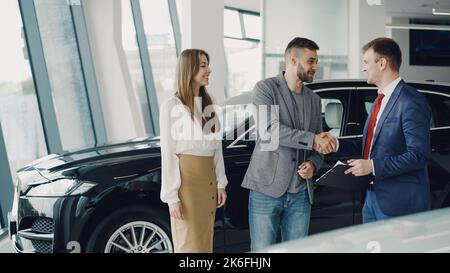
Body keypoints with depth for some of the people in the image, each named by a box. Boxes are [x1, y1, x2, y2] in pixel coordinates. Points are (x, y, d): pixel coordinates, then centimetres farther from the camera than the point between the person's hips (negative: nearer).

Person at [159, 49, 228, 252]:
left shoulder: (208, 104, 12)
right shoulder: (171, 106, -8)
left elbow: (216, 147, 14)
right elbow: (167, 153, -10)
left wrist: (220, 183, 7)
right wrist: (171, 196, -13)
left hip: (208, 178, 7)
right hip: (185, 177, -6)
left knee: (205, 242, 10)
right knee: (189, 244, -2)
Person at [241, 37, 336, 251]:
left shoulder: (314, 100, 14)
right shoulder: (265, 89, -3)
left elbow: (319, 144, 16)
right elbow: (270, 129, -18)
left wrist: (313, 164, -6)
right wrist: (312, 139, -20)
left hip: (300, 194, 5)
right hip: (266, 191, -5)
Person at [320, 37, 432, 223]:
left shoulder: (411, 102, -15)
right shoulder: (381, 100, 16)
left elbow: (418, 155, -21)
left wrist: (373, 166, -22)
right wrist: (336, 145, 4)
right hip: (373, 197, 9)